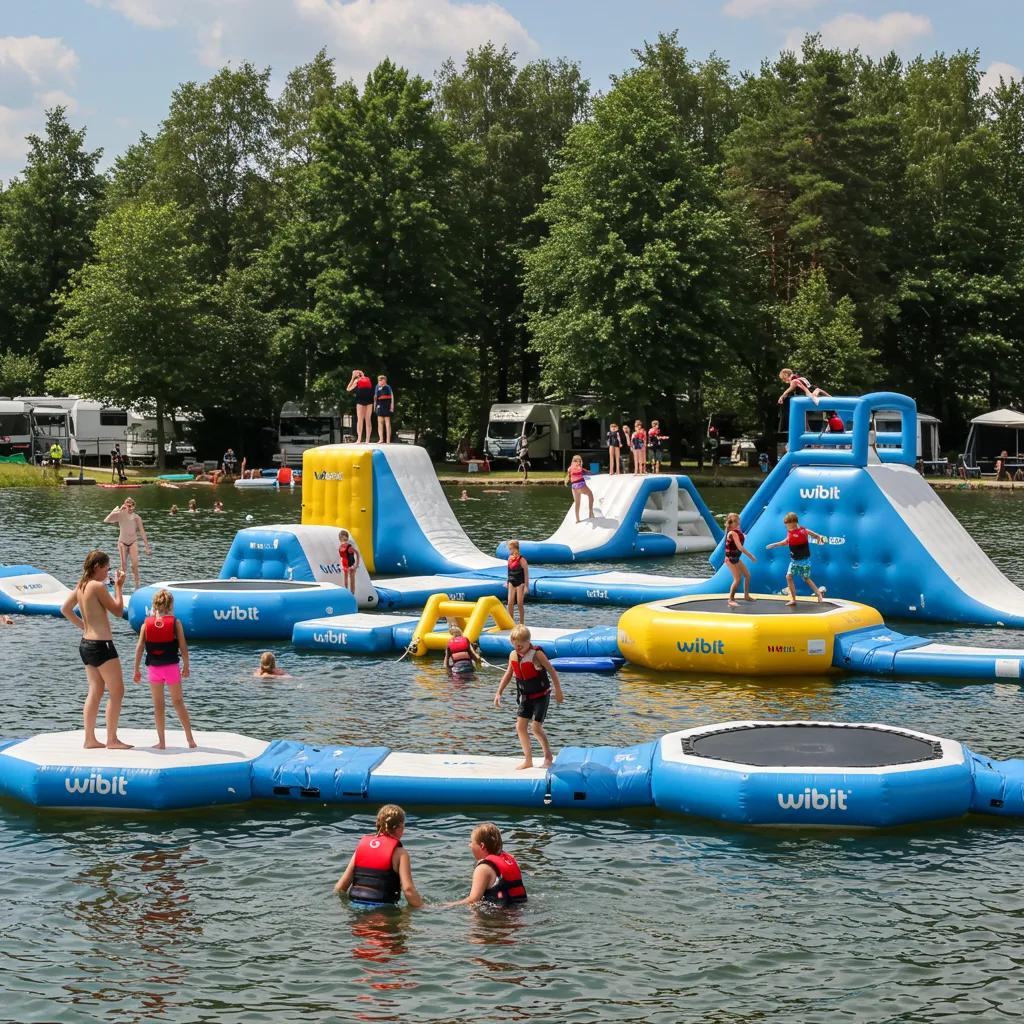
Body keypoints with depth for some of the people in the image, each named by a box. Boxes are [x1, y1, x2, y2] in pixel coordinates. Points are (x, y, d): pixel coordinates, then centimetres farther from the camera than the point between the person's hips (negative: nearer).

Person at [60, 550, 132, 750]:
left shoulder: (80, 586, 8)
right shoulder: (98, 586, -16)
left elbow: (65, 609, 19)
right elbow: (118, 611, -11)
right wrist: (118, 586, -5)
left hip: (86, 644, 9)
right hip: (101, 645, -9)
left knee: (95, 692, 13)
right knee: (117, 692, -2)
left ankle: (90, 739, 14)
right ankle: (112, 740, -1)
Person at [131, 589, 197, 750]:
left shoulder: (147, 623, -1)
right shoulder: (175, 622, -5)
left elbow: (140, 647, -3)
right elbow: (183, 646, -6)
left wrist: (136, 669, 3)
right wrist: (186, 666, 6)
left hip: (153, 668, 0)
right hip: (172, 667, 0)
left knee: (158, 705, 8)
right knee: (178, 703, 9)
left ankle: (161, 741, 7)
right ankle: (190, 739, 7)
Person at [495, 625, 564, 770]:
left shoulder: (536, 654, -20)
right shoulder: (513, 656, -2)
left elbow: (552, 671, -14)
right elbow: (508, 675, 10)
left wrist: (558, 691, -9)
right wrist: (498, 693, 8)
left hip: (541, 695, -6)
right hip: (525, 697, 6)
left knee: (536, 727, -9)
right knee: (520, 726, 0)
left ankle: (548, 756, 11)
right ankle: (528, 760, 9)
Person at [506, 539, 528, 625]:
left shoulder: (521, 560, -16)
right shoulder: (510, 558, 3)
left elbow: (526, 573, -13)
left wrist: (526, 586, -13)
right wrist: (507, 582, 16)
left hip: (520, 583, -6)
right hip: (512, 583, 6)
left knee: (520, 603, 0)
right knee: (510, 603, 1)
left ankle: (521, 624, 11)